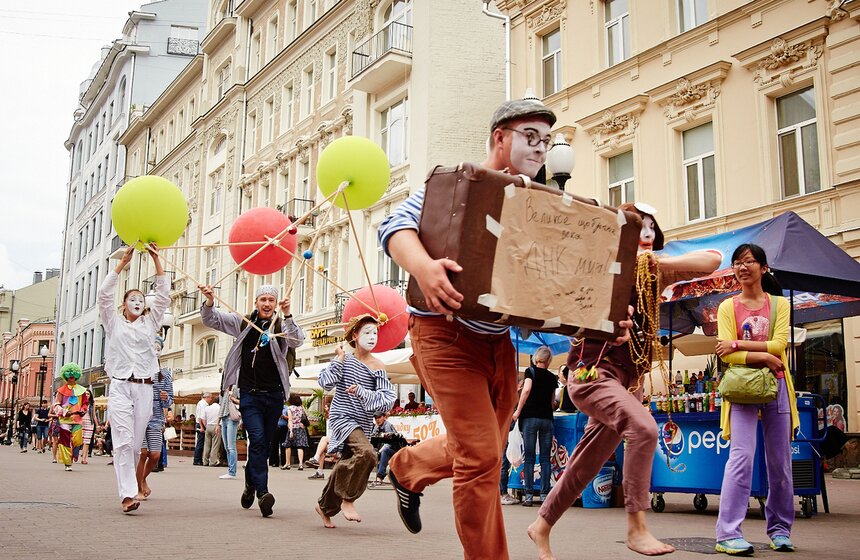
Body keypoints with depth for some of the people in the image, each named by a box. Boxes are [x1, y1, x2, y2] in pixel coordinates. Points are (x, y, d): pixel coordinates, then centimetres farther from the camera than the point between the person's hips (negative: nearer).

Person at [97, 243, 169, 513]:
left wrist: (157, 261, 1)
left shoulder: (150, 323, 17)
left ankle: (130, 480, 15)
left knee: (136, 443, 2)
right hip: (120, 387, -3)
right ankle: (127, 494, -21)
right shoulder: (114, 323, 13)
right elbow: (104, 293, 1)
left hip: (144, 388, 3)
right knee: (123, 441, -14)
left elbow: (164, 294, 8)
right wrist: (123, 263, -5)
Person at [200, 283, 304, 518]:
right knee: (257, 439, -17)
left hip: (274, 395, 1)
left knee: (264, 444, 11)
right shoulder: (243, 322, 6)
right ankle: (262, 492, -20)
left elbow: (297, 341, -16)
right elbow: (211, 320, 6)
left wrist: (288, 316, -29)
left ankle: (251, 484, 32)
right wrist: (210, 302, -14)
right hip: (250, 393, -1)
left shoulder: (282, 326, 2)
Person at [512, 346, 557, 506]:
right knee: (545, 458, 4)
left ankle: (528, 495, -3)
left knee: (529, 457, -1)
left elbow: (526, 389, -16)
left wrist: (518, 411, -12)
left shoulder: (531, 371, 1)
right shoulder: (552, 377, 12)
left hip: (530, 417, -3)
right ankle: (545, 494, 1)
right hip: (547, 418, 3)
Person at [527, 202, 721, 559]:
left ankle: (541, 527, 26)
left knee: (584, 467, 9)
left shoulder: (652, 275, 11)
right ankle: (636, 528, -23)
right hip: (592, 369, -6)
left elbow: (712, 260, 7)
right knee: (644, 428, -29)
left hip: (628, 379, 6)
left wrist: (659, 261, -4)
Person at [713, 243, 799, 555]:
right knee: (742, 456, -14)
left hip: (776, 386, 2)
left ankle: (779, 529, 19)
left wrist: (737, 344, -13)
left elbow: (779, 345, -6)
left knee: (780, 461, 6)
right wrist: (764, 357, -14)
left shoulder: (780, 304, 10)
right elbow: (726, 355, -5)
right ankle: (728, 534, -15)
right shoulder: (728, 307, 6)